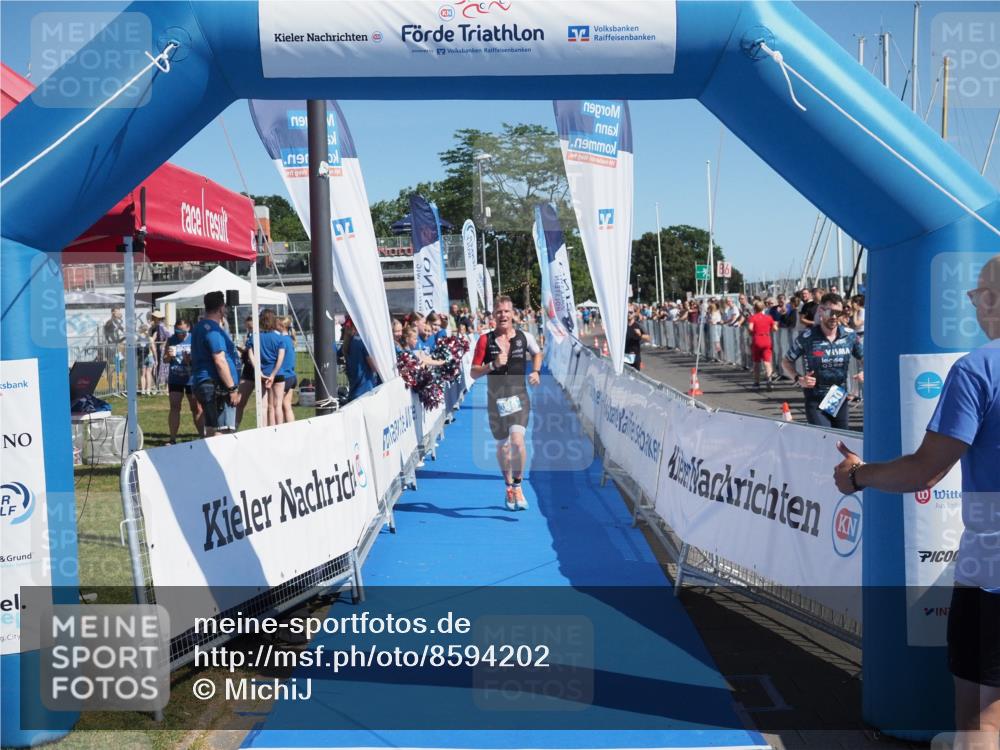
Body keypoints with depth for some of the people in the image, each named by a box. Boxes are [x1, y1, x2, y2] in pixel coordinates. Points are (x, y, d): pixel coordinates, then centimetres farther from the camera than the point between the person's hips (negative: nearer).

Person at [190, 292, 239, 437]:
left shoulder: (200, 326, 18)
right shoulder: (213, 329, -14)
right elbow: (220, 361, -20)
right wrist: (232, 388, -18)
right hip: (216, 387, -10)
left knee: (211, 431, 13)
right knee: (220, 431, -11)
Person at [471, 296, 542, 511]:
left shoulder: (524, 337, 1)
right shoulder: (485, 340, -3)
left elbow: (537, 353, 23)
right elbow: (473, 373, -4)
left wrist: (536, 372, 6)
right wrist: (493, 365, -19)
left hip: (519, 397, -1)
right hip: (495, 399, 1)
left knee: (517, 440, -21)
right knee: (502, 446, 11)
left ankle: (517, 486, -3)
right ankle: (509, 487, 32)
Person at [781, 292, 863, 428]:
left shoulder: (850, 335, -1)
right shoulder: (806, 337, -10)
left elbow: (864, 359, 13)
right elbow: (786, 362, 2)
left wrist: (866, 372, -9)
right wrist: (798, 378, -16)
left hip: (841, 400, 4)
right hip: (816, 402, -4)